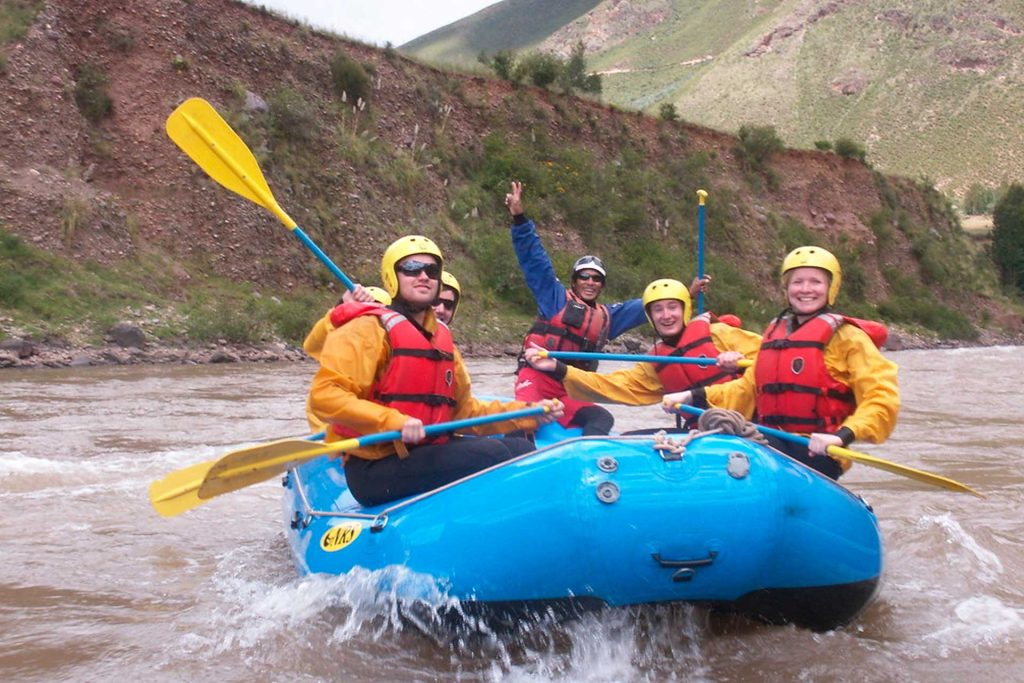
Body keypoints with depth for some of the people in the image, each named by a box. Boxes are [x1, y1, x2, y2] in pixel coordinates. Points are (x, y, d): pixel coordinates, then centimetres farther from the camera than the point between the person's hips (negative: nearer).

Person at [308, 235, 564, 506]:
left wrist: (529, 414, 8)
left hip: (425, 452, 9)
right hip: (374, 469, -9)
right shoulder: (370, 331, -9)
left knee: (521, 449, 1)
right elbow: (324, 395, -21)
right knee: (491, 456, -21)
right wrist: (393, 421, -31)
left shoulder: (442, 340, 18)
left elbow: (464, 410, 19)